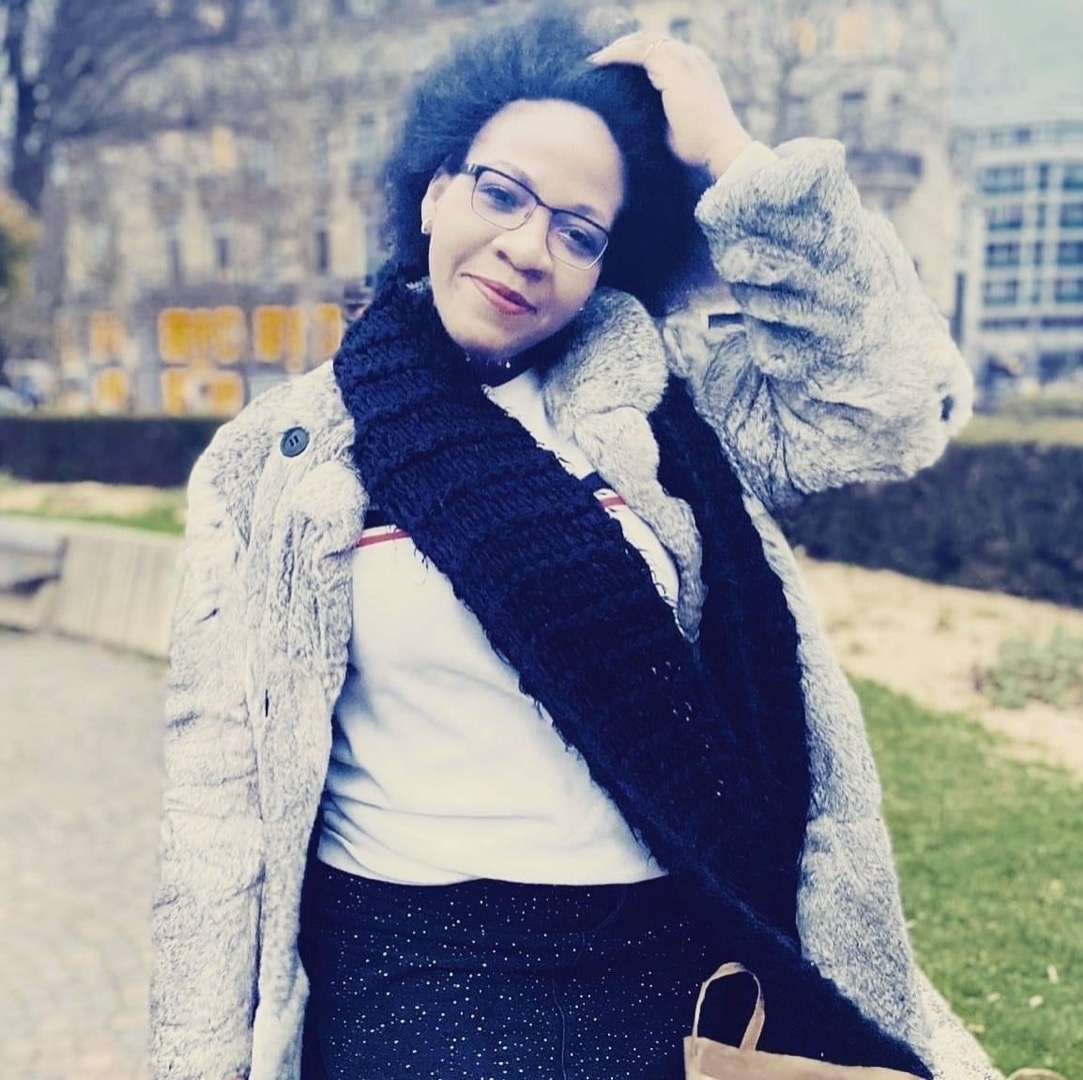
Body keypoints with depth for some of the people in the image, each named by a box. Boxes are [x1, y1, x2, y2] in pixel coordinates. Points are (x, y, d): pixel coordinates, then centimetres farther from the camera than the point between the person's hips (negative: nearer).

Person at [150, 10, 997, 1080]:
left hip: (676, 970, 2)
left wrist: (732, 157, -9)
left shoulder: (655, 391, 1)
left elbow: (899, 404, -11)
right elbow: (218, 790, -2)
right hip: (403, 986, -1)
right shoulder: (277, 460, -2)